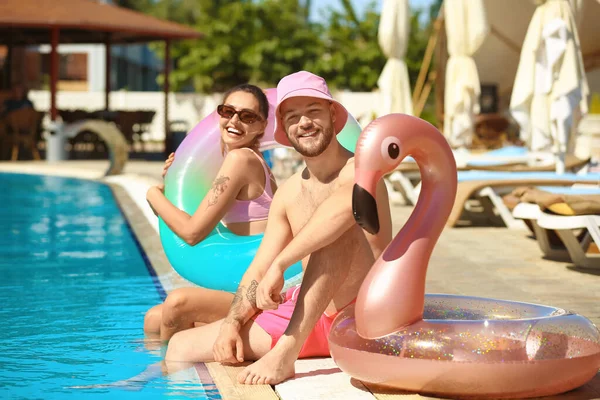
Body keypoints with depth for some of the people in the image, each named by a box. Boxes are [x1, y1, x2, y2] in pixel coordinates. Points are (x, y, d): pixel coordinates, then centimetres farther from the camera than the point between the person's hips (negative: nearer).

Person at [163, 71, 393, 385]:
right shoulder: (288, 194, 8)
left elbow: (344, 204, -38)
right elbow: (257, 272, 9)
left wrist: (279, 265, -38)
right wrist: (232, 323, -8)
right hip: (307, 318, 6)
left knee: (336, 229, -33)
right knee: (180, 347, -1)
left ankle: (285, 355, -35)